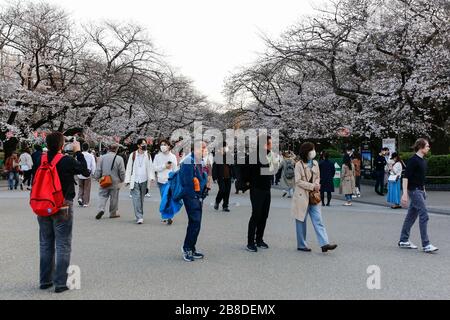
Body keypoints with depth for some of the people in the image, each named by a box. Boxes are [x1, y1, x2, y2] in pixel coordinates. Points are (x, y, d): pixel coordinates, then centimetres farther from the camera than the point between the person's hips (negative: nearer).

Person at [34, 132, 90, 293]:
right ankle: (60, 283, 5)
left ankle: (45, 280, 24)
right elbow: (86, 171, 0)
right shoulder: (68, 161, -14)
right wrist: (78, 151, 5)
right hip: (62, 207, -5)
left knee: (45, 245, 15)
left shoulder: (40, 161, -2)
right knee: (63, 246, 3)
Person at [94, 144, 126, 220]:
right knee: (114, 198, 9)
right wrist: (122, 180, 10)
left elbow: (98, 170, 1)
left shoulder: (102, 157, -3)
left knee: (102, 196, 10)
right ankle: (113, 213, 17)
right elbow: (122, 172, -5)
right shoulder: (119, 159, -9)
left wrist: (97, 178, 15)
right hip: (115, 182, -1)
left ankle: (101, 209, -11)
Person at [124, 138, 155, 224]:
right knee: (136, 198, -12)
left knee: (141, 199, 9)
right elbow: (129, 168, 5)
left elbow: (150, 167, 10)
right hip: (134, 181, -2)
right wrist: (127, 180, 1)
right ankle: (139, 217, -15)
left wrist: (151, 177, -5)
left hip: (144, 181, 2)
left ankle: (140, 216, 20)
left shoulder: (148, 155, 10)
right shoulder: (133, 155, 3)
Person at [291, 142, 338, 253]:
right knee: (301, 222, 5)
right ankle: (301, 245, 15)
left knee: (318, 220, 0)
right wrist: (312, 186, -17)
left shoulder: (315, 163, 9)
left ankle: (324, 244, -4)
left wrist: (317, 186, -3)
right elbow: (298, 181, -14)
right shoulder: (299, 165, -10)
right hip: (302, 197, -5)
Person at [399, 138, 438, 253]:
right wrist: (405, 193, -23)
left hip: (420, 191, 9)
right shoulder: (413, 160, -13)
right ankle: (426, 245, -9)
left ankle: (403, 241, 19)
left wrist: (424, 191, 21)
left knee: (411, 216, 12)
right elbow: (406, 177, -18)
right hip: (414, 191, -9)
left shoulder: (424, 161, 15)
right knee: (424, 216, -12)